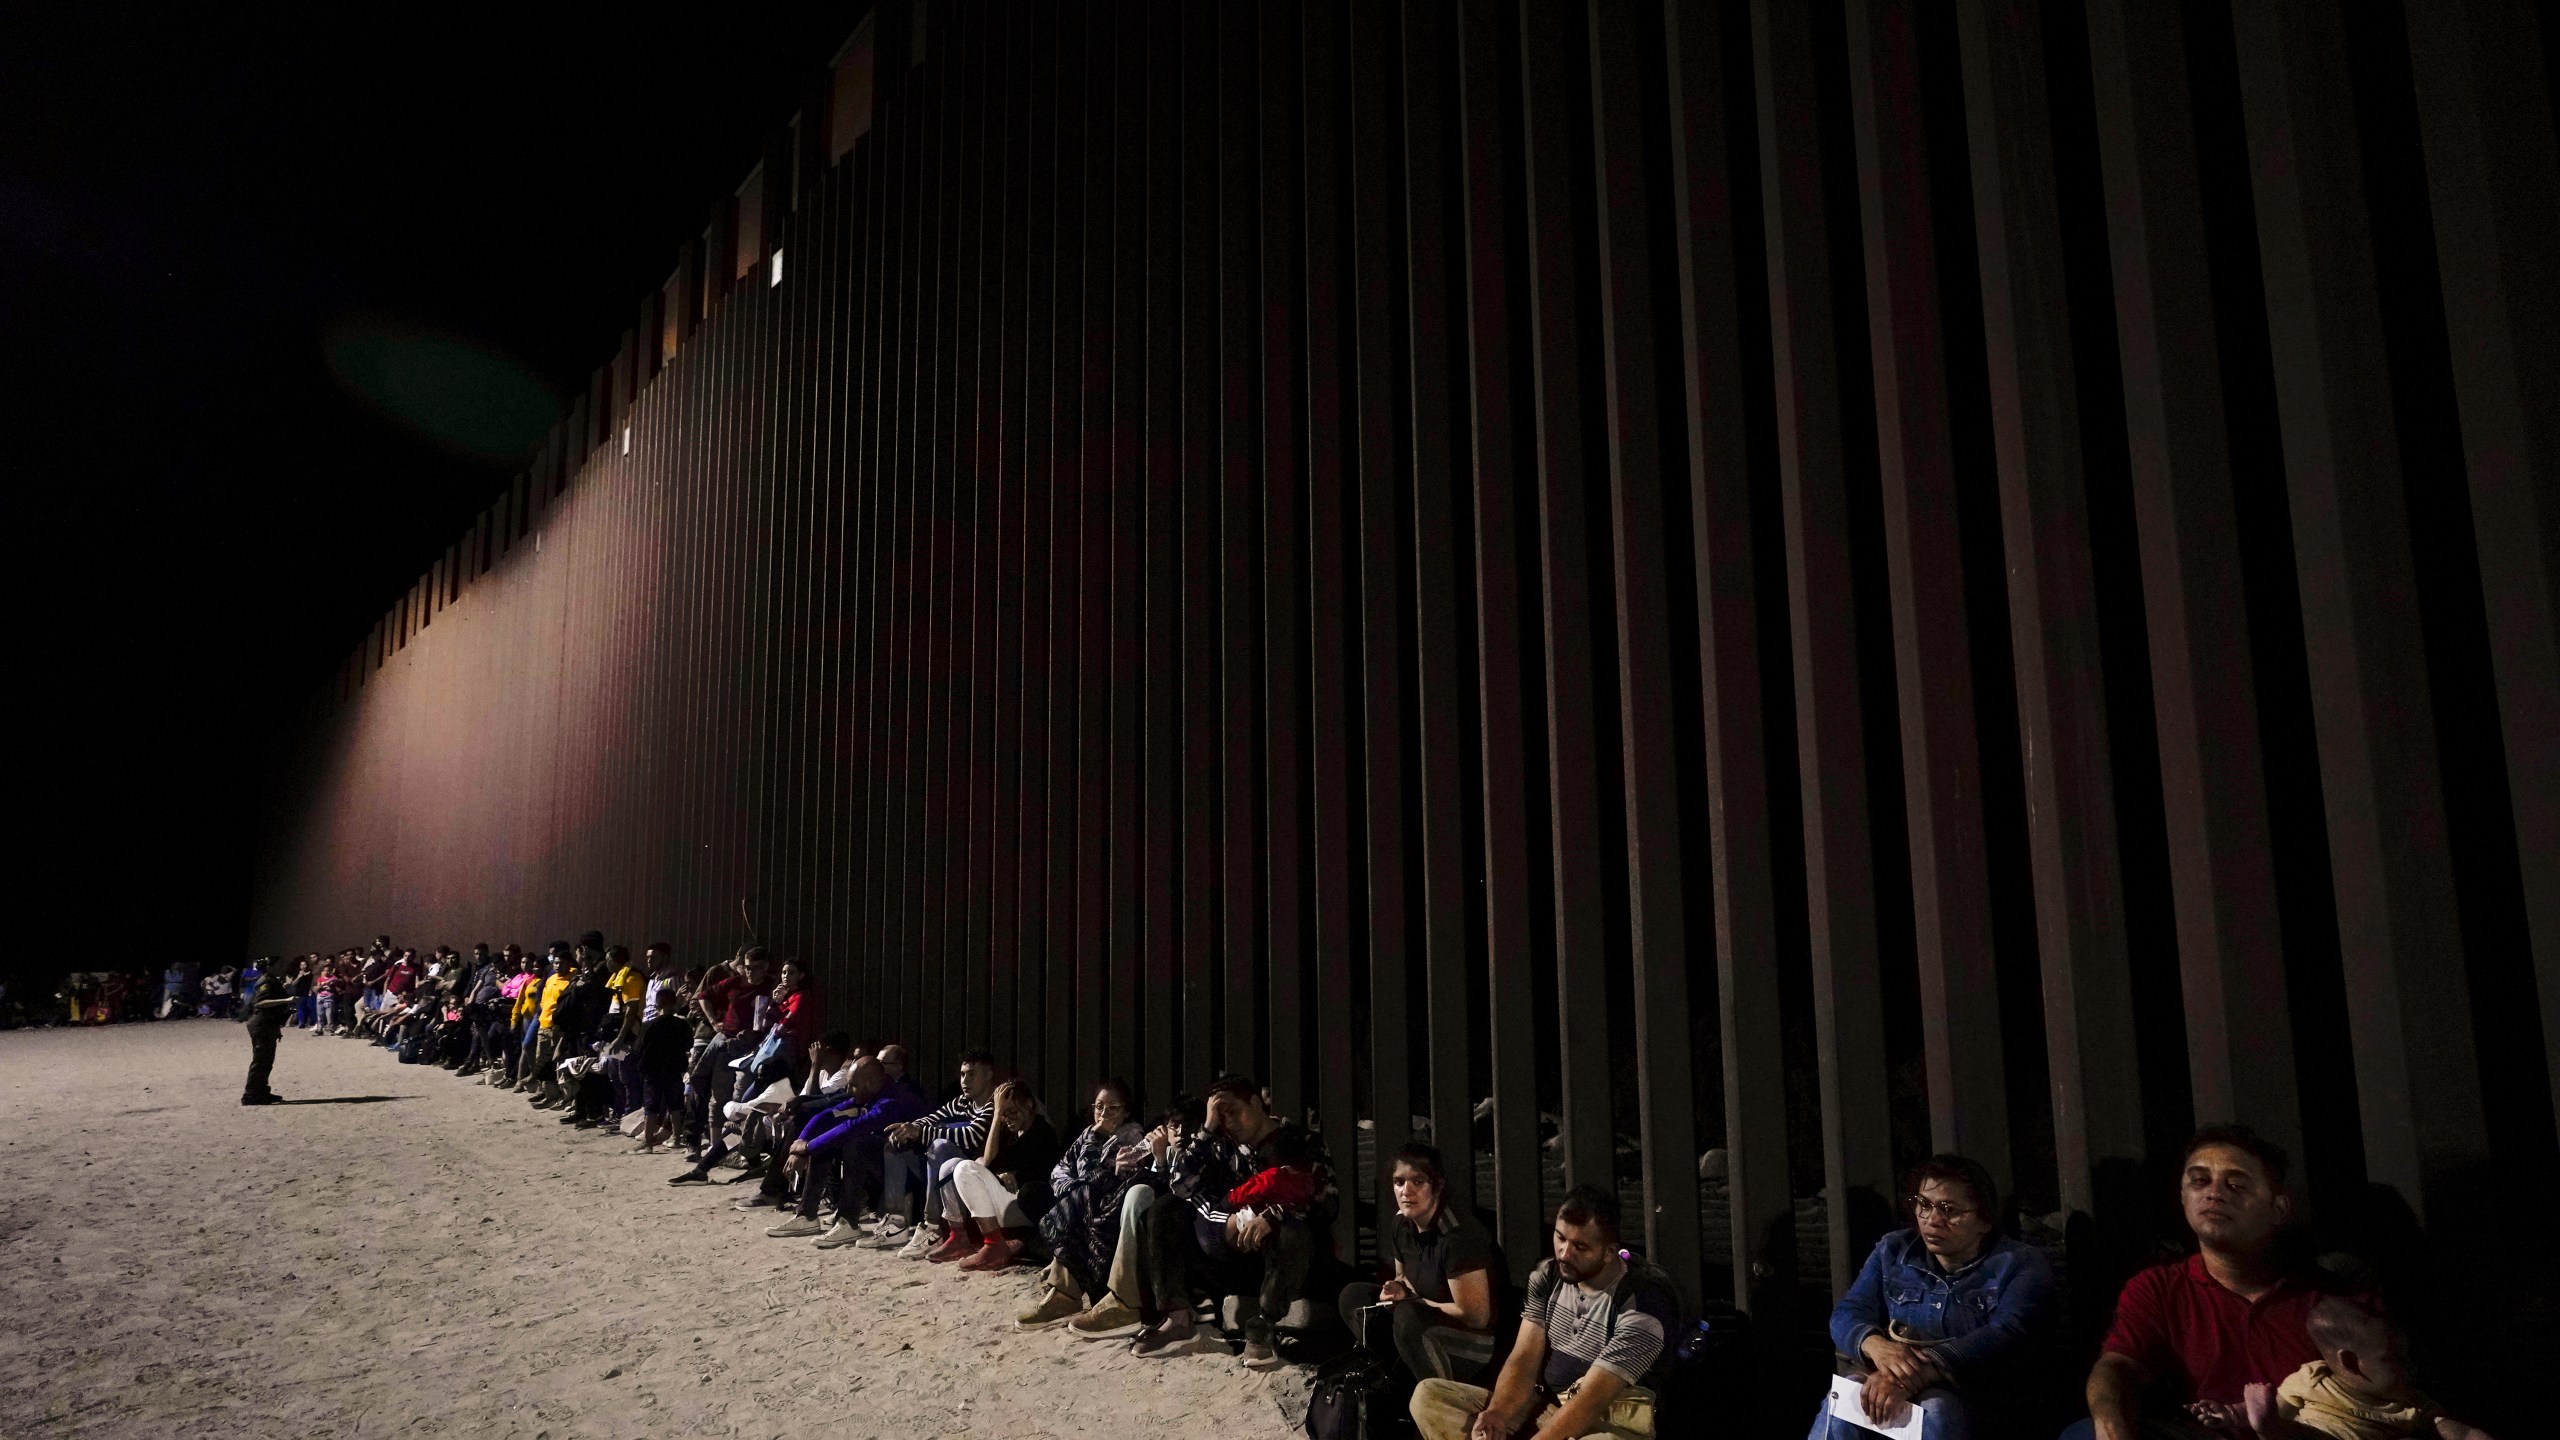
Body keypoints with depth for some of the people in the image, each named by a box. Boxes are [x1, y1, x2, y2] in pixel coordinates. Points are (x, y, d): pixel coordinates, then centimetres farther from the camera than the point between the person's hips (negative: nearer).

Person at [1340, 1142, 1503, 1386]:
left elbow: (1475, 1315, -25)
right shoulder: (1401, 1224, -1)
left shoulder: (1457, 1234, -26)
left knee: (1409, 1316, -34)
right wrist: (1397, 1288, -7)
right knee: (1353, 1295, 3)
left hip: (1478, 1343, -9)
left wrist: (1415, 1302, -15)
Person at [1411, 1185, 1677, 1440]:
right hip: (1544, 1407, 7)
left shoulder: (1641, 1304, -19)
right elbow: (1524, 1359, -3)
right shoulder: (1547, 1276, 2)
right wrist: (1496, 1413, -24)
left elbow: (1591, 1402, -25)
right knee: (1427, 1396, -9)